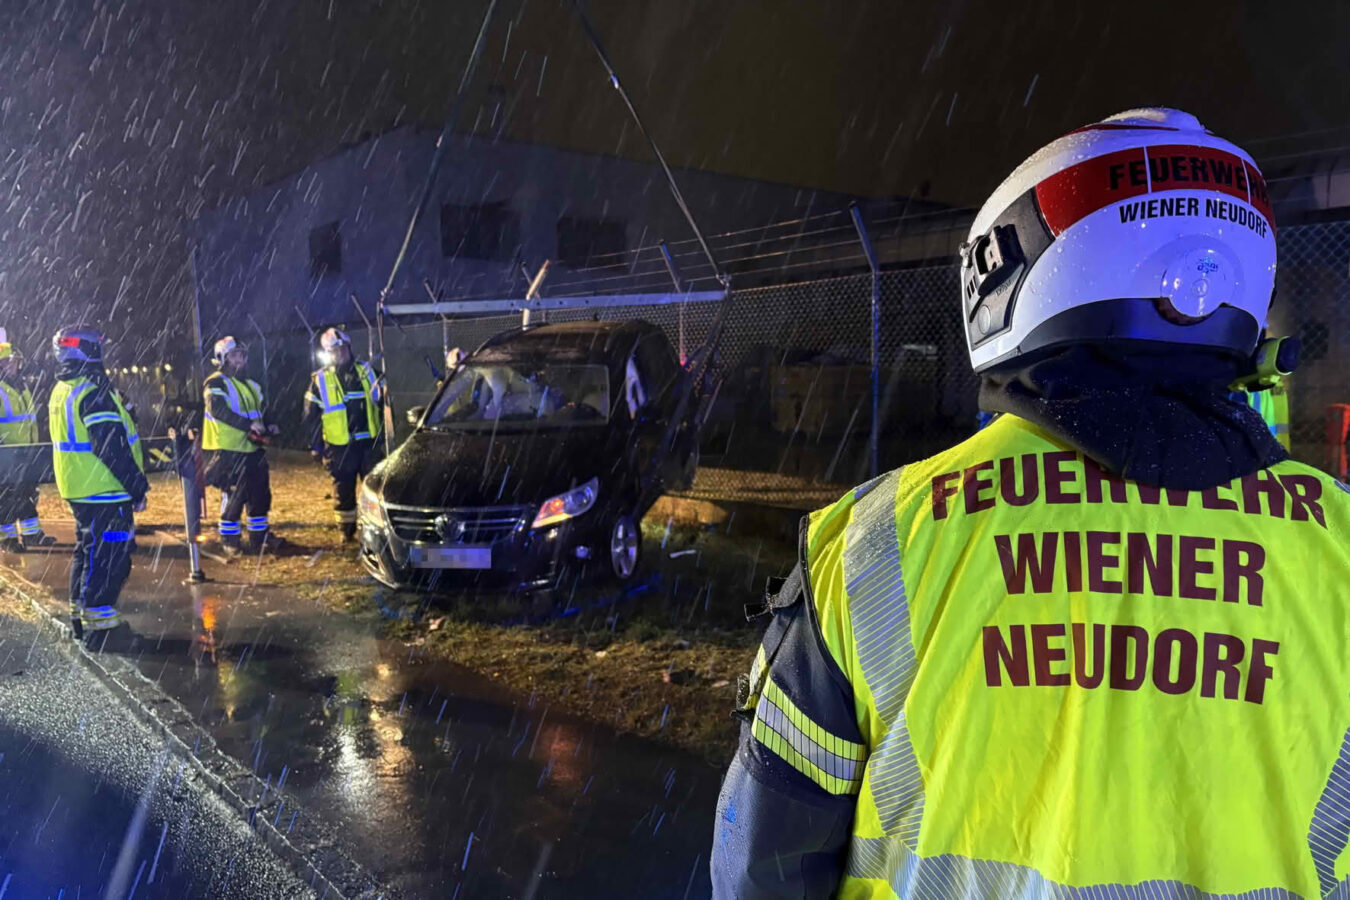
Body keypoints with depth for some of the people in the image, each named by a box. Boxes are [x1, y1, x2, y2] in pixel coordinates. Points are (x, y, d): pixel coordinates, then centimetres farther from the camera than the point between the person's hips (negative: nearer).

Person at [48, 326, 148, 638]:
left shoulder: (61, 390, 12)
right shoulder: (93, 393, -20)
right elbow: (113, 448, -24)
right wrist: (137, 488, -18)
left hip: (77, 488, 10)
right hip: (105, 493, -10)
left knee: (88, 549, 20)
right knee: (110, 554, -2)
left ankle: (80, 612, 28)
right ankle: (98, 619, 3)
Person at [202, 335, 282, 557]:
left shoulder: (251, 385, 19)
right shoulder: (216, 383, -7)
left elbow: (259, 412, 26)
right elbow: (219, 410, -22)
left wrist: (267, 426, 4)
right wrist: (249, 425, -29)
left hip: (252, 449, 8)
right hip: (228, 450, -8)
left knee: (260, 493, 9)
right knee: (234, 496, -4)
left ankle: (260, 536, 20)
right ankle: (229, 540, 9)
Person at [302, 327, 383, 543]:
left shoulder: (366, 371, 7)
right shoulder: (320, 379, 0)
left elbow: (381, 402, 14)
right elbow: (311, 415, 4)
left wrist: (384, 432, 11)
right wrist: (315, 446, 2)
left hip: (369, 442, 2)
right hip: (339, 447, -2)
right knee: (343, 490, 6)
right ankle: (347, 530, 19)